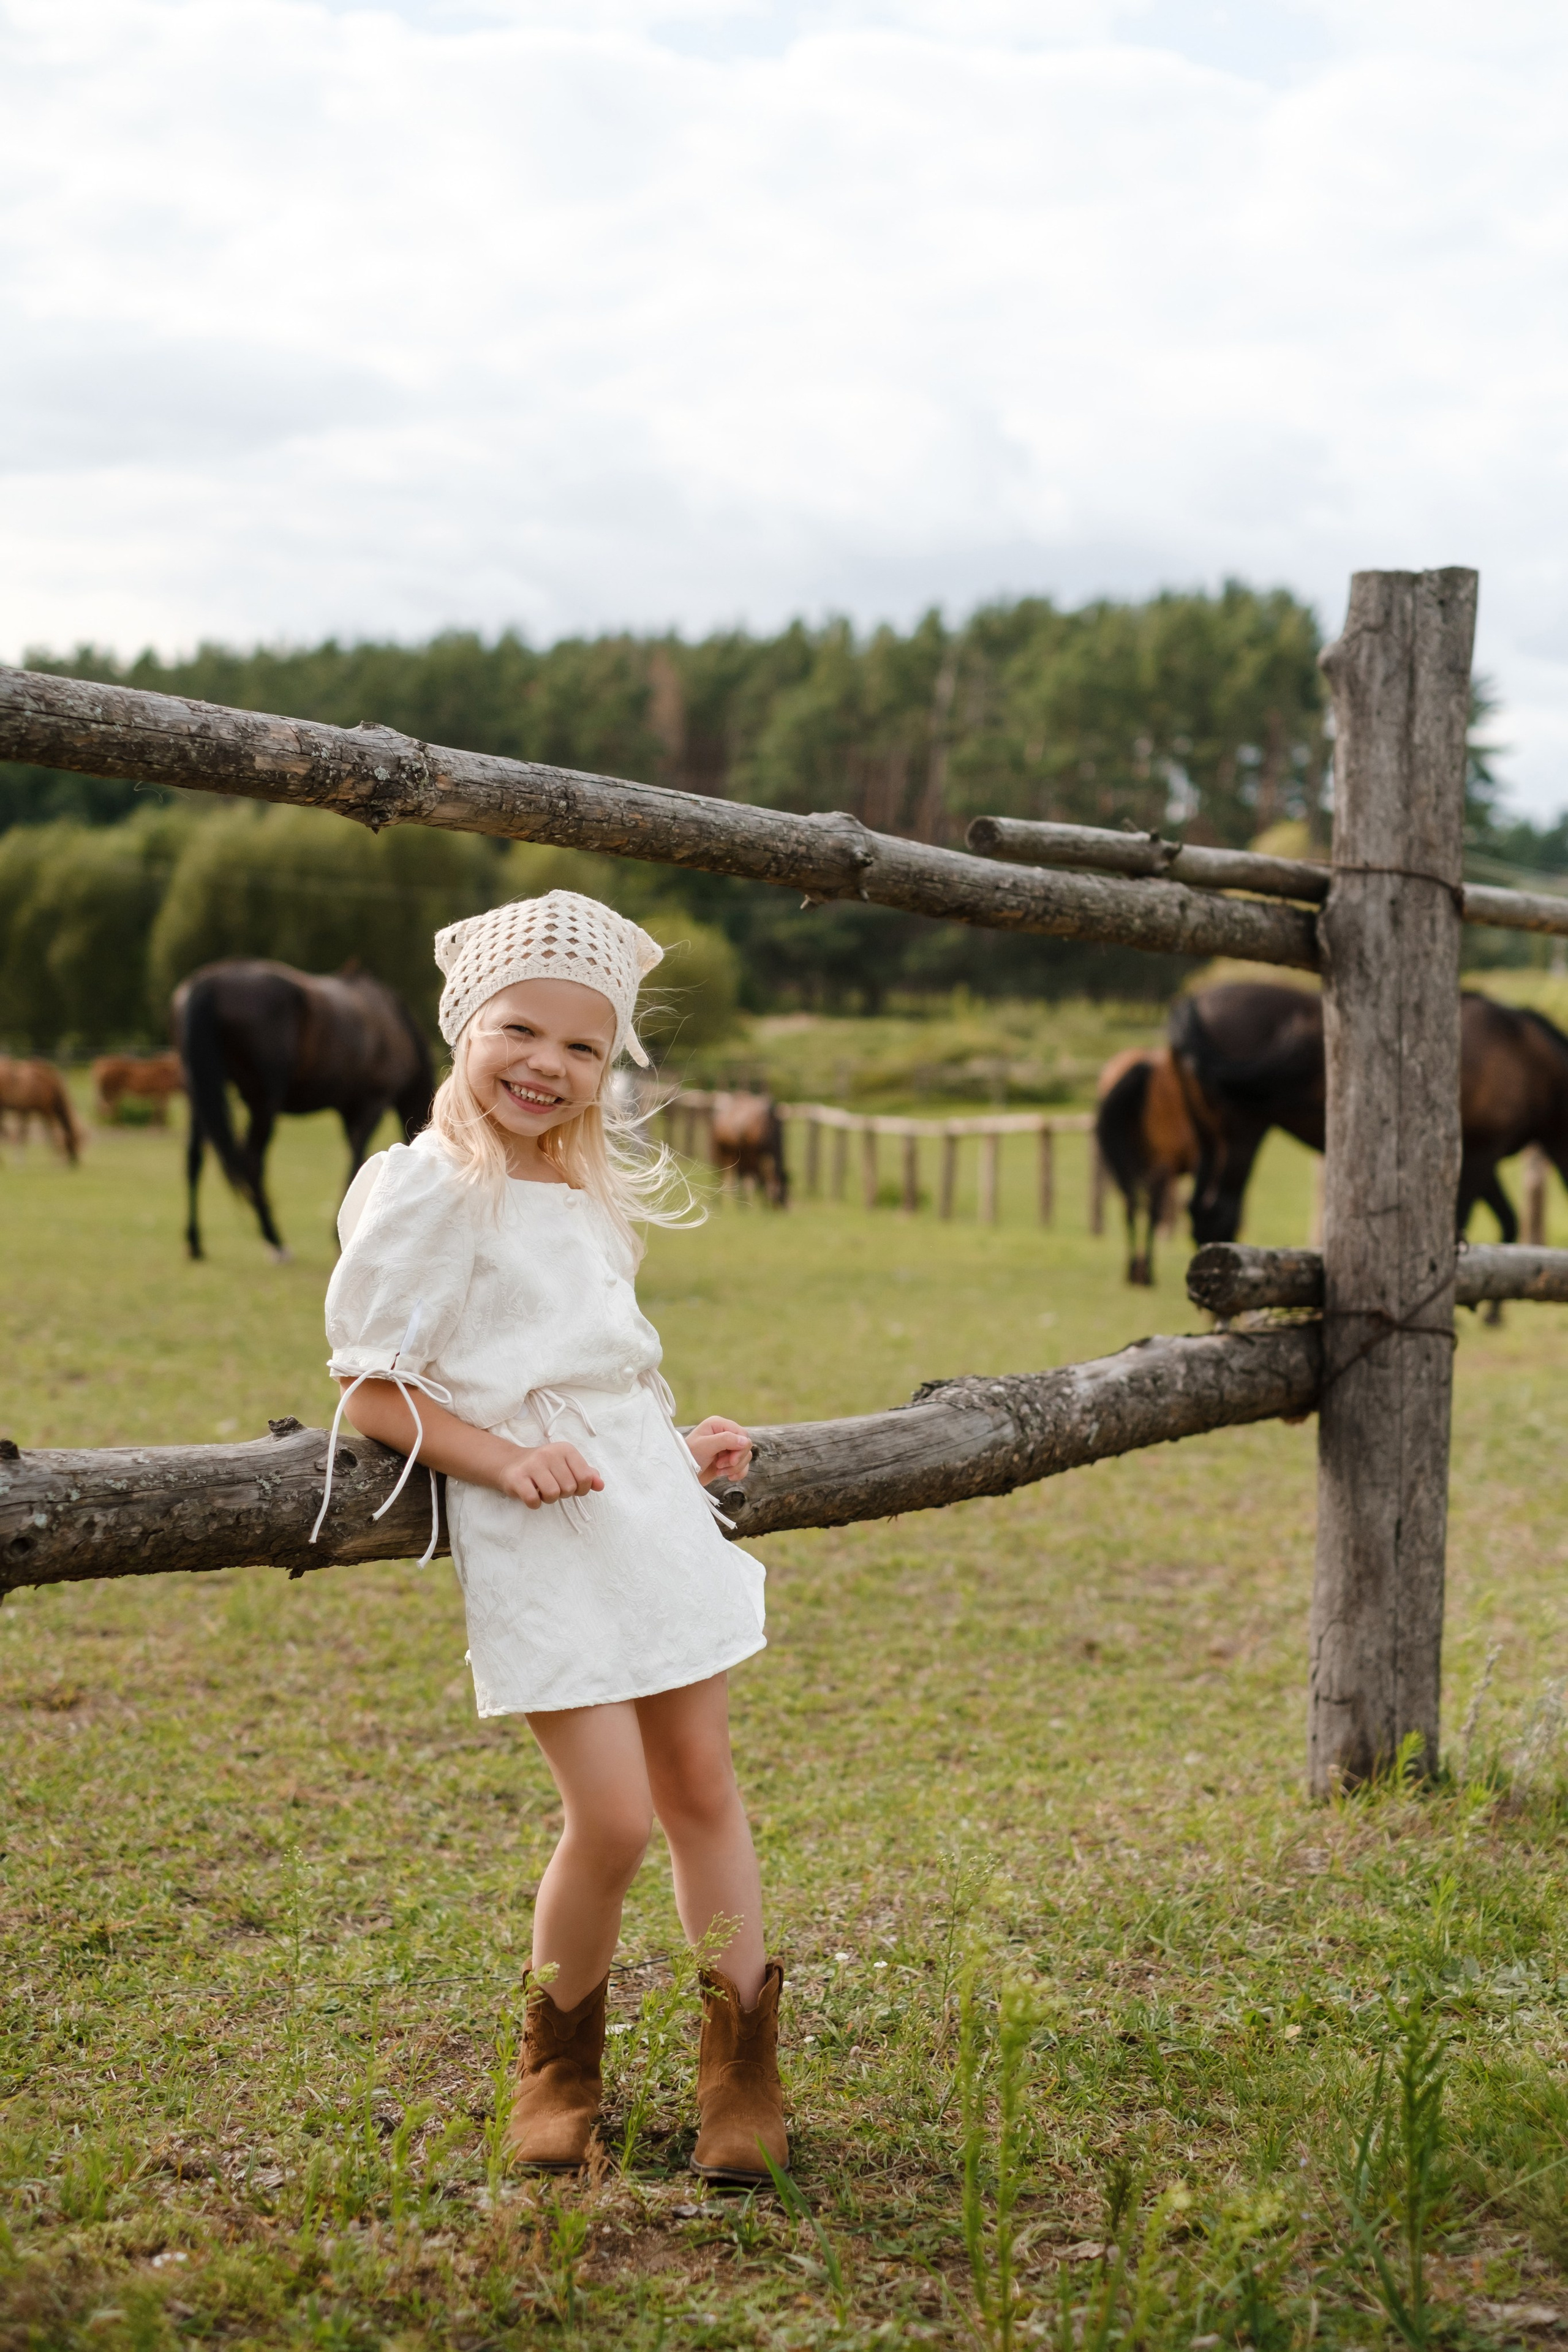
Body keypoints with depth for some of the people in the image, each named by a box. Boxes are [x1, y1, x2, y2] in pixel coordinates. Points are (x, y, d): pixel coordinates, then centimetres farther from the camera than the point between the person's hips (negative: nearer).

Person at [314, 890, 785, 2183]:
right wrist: (507, 1460, -19)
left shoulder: (592, 1193, 14)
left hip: (652, 1508, 7)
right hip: (538, 1538, -7)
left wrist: (681, 1448, 11)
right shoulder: (430, 1190, -8)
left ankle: (745, 2073, 19)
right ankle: (558, 2065, 15)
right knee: (612, 1818, -9)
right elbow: (371, 1391, -8)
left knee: (702, 1789, 8)